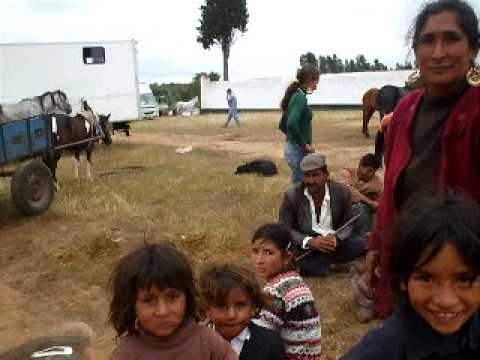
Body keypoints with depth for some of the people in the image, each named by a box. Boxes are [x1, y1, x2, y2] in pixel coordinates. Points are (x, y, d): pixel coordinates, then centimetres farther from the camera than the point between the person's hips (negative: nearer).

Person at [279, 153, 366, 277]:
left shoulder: (342, 192, -7)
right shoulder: (292, 195, -12)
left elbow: (349, 224, 1)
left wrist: (336, 239, -22)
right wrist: (310, 242, -27)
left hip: (333, 242, 2)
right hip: (305, 243, -2)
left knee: (361, 244, -21)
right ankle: (327, 261, -11)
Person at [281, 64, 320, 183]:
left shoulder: (296, 95, 12)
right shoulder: (300, 97, -15)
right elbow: (292, 124, -30)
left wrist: (296, 140, 14)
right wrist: (305, 144, -19)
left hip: (293, 147, 9)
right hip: (298, 150, -9)